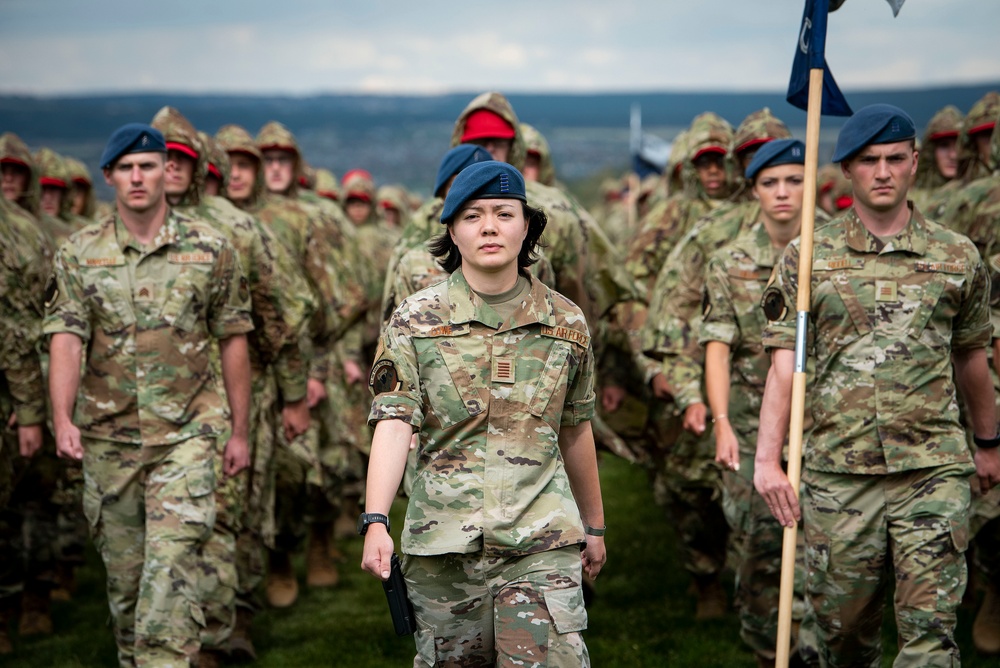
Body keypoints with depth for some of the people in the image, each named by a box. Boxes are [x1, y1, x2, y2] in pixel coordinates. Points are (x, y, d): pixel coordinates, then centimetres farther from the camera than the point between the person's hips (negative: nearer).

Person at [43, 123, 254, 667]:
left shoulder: (210, 249, 0)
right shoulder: (80, 253, 2)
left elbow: (233, 341, 5)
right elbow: (66, 340, -8)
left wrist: (239, 431, 5)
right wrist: (62, 418, -23)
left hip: (186, 434, -2)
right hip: (108, 435, 2)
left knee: (171, 560, -14)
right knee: (123, 569, 12)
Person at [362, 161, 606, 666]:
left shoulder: (566, 323, 7)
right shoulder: (415, 319, 0)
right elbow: (393, 424, -10)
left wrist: (594, 525, 25)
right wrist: (375, 523, -23)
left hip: (543, 542, 1)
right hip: (442, 539, 0)